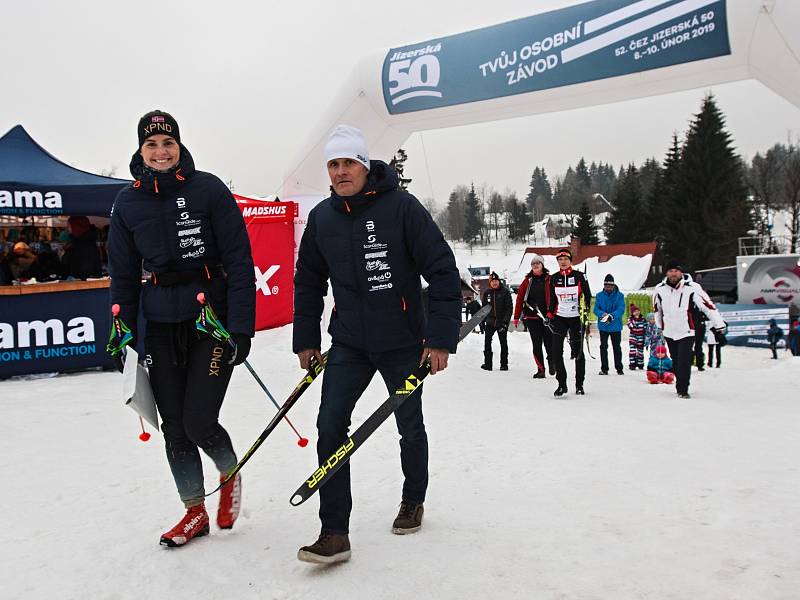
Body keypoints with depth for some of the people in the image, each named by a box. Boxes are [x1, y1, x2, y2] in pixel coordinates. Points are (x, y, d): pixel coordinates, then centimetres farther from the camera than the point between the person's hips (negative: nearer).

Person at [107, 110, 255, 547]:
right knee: (174, 428, 8)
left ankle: (230, 472, 24)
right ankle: (195, 512, 27)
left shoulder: (208, 189, -6)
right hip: (161, 327, 4)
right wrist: (126, 336, 8)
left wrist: (240, 328, -13)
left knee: (199, 421, -9)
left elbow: (239, 262, -8)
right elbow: (123, 276, 11)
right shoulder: (127, 203, 5)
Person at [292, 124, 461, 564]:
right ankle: (334, 532, 0)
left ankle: (413, 501, 40)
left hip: (403, 343, -3)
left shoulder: (401, 207, -13)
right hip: (348, 344, 3)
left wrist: (441, 338, -16)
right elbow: (309, 281, 13)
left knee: (411, 429, 13)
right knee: (330, 426, -9)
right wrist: (305, 339, 10)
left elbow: (443, 272, -13)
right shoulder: (321, 217, 1)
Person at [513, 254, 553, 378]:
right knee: (536, 344, 2)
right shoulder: (528, 281, 8)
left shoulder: (549, 280, 3)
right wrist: (516, 317, 3)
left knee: (549, 342, -1)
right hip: (532, 317, 2)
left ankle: (552, 363, 26)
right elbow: (519, 299, 7)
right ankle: (540, 370, 8)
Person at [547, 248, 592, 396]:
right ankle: (562, 384, 0)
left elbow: (587, 295, 2)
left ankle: (579, 384, 17)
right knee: (556, 352, -8)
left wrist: (585, 309, -12)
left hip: (576, 318, -2)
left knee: (578, 352, 3)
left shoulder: (579, 276, -2)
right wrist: (550, 315, 4)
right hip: (560, 317, 2)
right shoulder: (554, 278, 7)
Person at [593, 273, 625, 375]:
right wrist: (602, 314, -25)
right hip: (603, 326, 1)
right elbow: (595, 309, -4)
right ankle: (604, 369, 10)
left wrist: (612, 316, -30)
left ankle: (619, 368, 17)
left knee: (617, 347, 8)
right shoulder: (599, 296, 3)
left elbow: (621, 309, -12)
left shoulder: (619, 295, -2)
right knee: (603, 347, 3)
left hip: (616, 326, -1)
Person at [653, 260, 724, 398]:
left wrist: (719, 324, -12)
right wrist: (658, 327, 24)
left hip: (687, 332, -4)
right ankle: (680, 386, 30)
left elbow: (708, 305, -13)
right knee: (676, 362, 13)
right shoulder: (660, 289, -3)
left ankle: (682, 390, -2)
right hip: (669, 332, 4)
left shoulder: (692, 288, -15)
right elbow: (657, 308, 15)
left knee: (684, 362, -13)